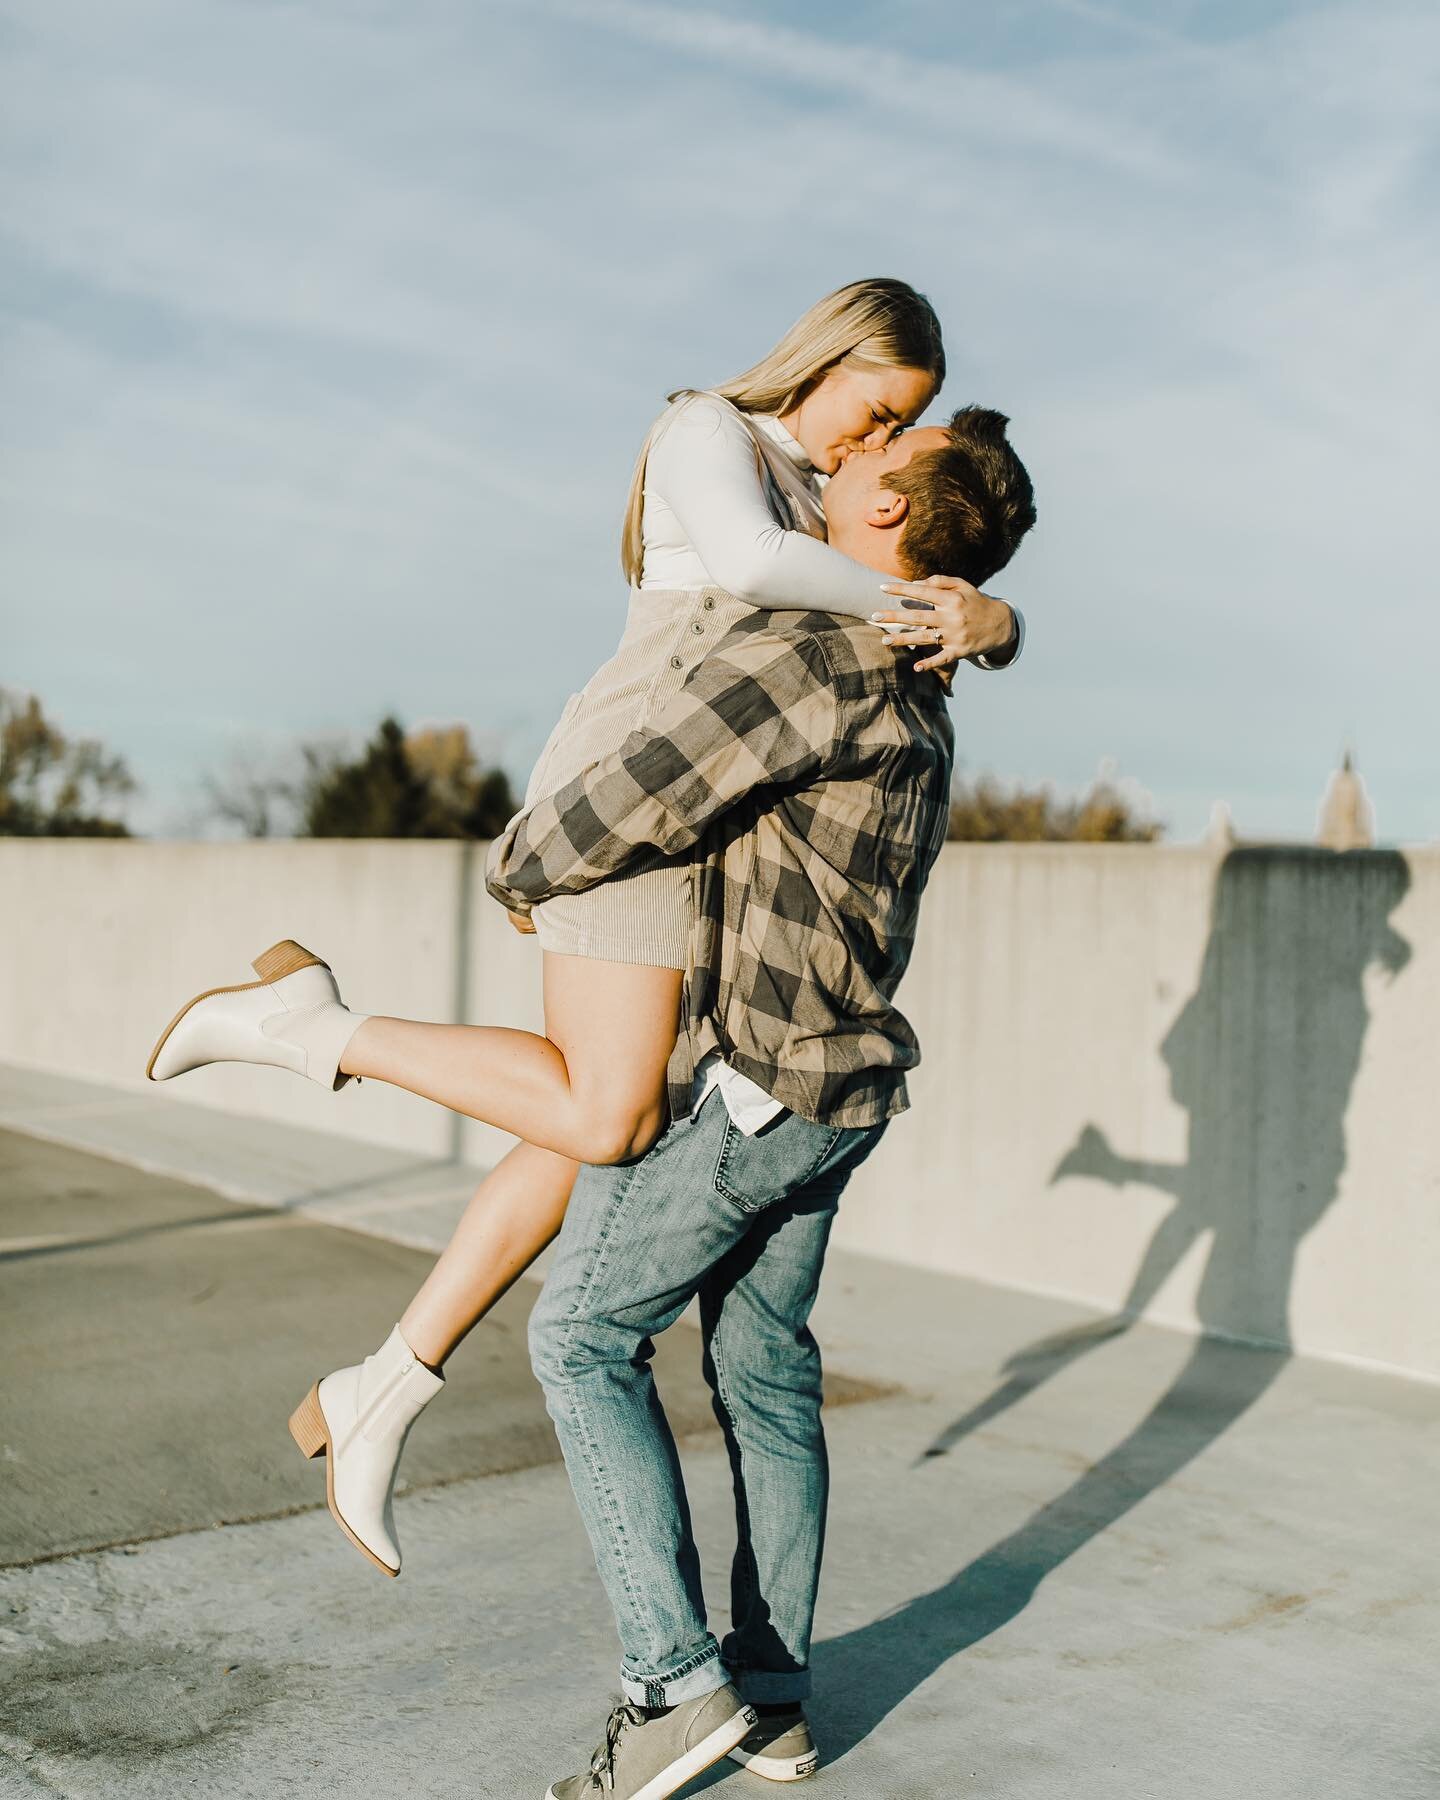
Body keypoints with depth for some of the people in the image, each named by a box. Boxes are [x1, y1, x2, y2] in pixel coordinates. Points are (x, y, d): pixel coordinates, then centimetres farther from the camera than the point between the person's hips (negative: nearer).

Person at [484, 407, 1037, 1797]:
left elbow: (618, 814, -22)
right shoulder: (912, 695, 12)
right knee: (765, 1369, 14)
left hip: (747, 1082, -9)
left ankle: (676, 1683, 3)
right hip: (843, 1084, 9)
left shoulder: (805, 652, -20)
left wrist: (515, 867, -2)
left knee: (584, 1335, 2)